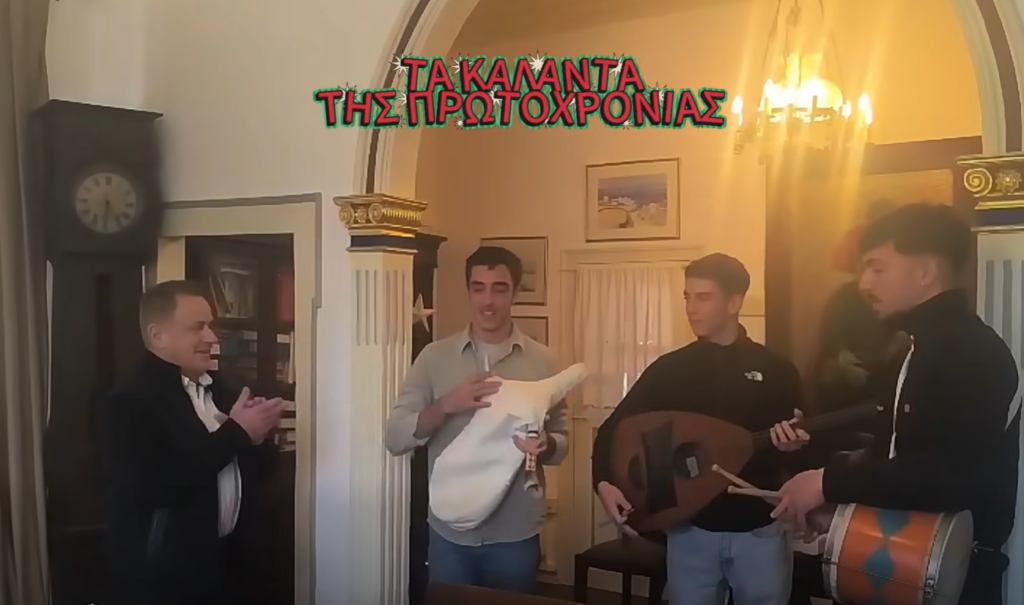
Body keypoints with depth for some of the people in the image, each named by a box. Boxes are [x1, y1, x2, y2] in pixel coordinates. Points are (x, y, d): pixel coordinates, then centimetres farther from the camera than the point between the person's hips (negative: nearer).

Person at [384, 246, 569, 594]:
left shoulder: (542, 361, 1)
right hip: (449, 531, 0)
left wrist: (544, 445, -18)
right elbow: (395, 439, -4)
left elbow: (562, 442, 5)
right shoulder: (435, 356, -1)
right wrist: (446, 406, -20)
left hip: (516, 534, 0)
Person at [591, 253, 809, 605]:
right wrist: (603, 481, -16)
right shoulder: (669, 368, -1)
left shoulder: (776, 370, -2)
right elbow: (613, 427, -1)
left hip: (760, 530, 0)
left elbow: (804, 440, 4)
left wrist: (794, 444, -19)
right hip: (691, 529, 1)